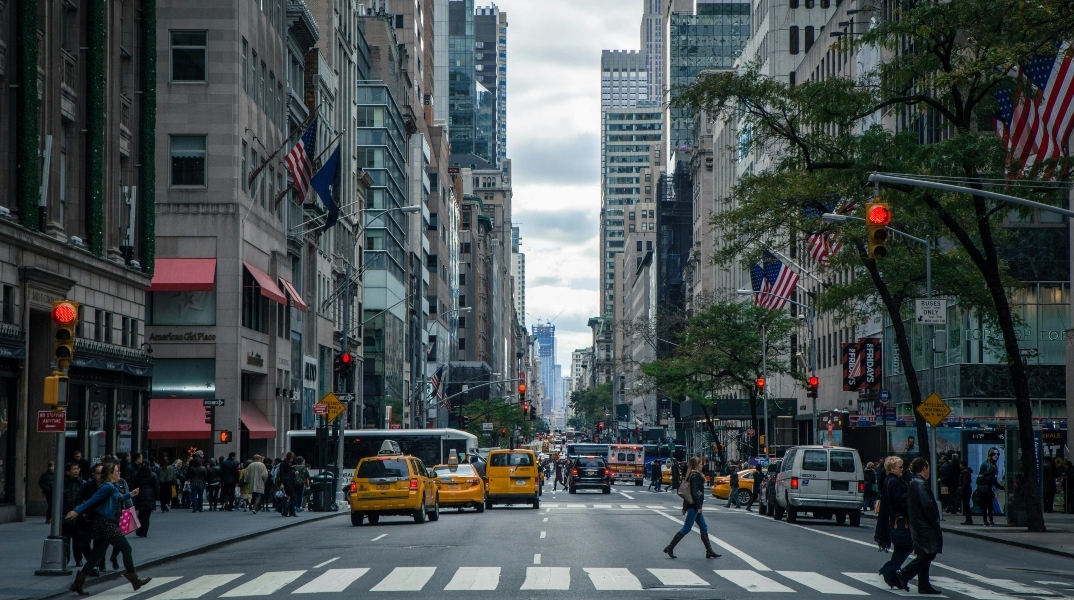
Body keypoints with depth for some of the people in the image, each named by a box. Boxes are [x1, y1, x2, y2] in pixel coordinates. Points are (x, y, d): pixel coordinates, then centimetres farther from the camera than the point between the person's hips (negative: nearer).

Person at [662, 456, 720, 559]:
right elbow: (694, 492, -21)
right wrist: (698, 506, -20)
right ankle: (670, 548, -3)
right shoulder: (695, 476, -15)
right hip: (694, 505, -10)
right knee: (686, 528, -6)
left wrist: (684, 507, 19)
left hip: (692, 505, 10)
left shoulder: (692, 475, 14)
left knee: (704, 527, 10)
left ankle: (709, 551, 12)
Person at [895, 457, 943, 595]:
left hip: (917, 526, 10)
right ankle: (904, 574, -12)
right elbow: (928, 506, -21)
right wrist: (936, 525, -13)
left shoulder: (913, 484, 14)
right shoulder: (921, 484, -16)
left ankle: (924, 585, 12)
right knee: (928, 554, -9)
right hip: (925, 526, -10)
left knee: (925, 555, 12)